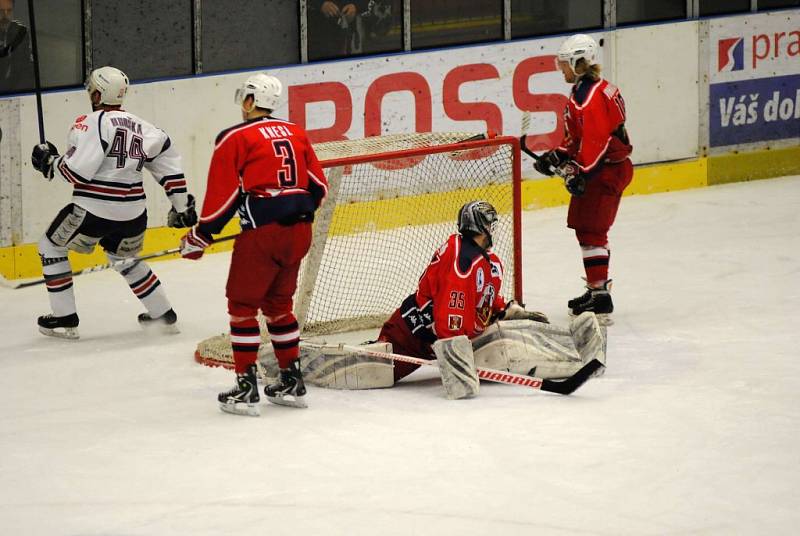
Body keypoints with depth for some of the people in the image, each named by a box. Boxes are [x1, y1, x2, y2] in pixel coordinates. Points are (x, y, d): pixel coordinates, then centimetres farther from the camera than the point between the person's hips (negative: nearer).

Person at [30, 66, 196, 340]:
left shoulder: (93, 123, -12)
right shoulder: (141, 127, 10)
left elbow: (78, 171, -19)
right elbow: (167, 156, 14)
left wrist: (50, 162, -1)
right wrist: (181, 204, 20)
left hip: (93, 210, -7)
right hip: (132, 212, 7)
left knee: (51, 247, 14)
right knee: (124, 259, 32)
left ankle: (64, 318, 12)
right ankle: (164, 316, 31)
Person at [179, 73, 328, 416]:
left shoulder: (235, 139, -4)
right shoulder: (296, 134, 14)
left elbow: (223, 195, -7)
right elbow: (318, 186, 14)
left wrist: (199, 238, 3)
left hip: (262, 233, -6)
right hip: (300, 231, 6)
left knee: (242, 304, 4)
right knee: (278, 303, 20)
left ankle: (246, 388, 0)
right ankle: (292, 382, 22)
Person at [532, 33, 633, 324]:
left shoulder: (588, 96, -20)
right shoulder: (599, 88, 15)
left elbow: (595, 140, -27)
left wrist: (581, 173, -26)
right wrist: (557, 157, 14)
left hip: (605, 171, -11)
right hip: (615, 167, 11)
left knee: (590, 231, -9)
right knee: (588, 229, 21)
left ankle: (600, 300, -10)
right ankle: (597, 289, 31)